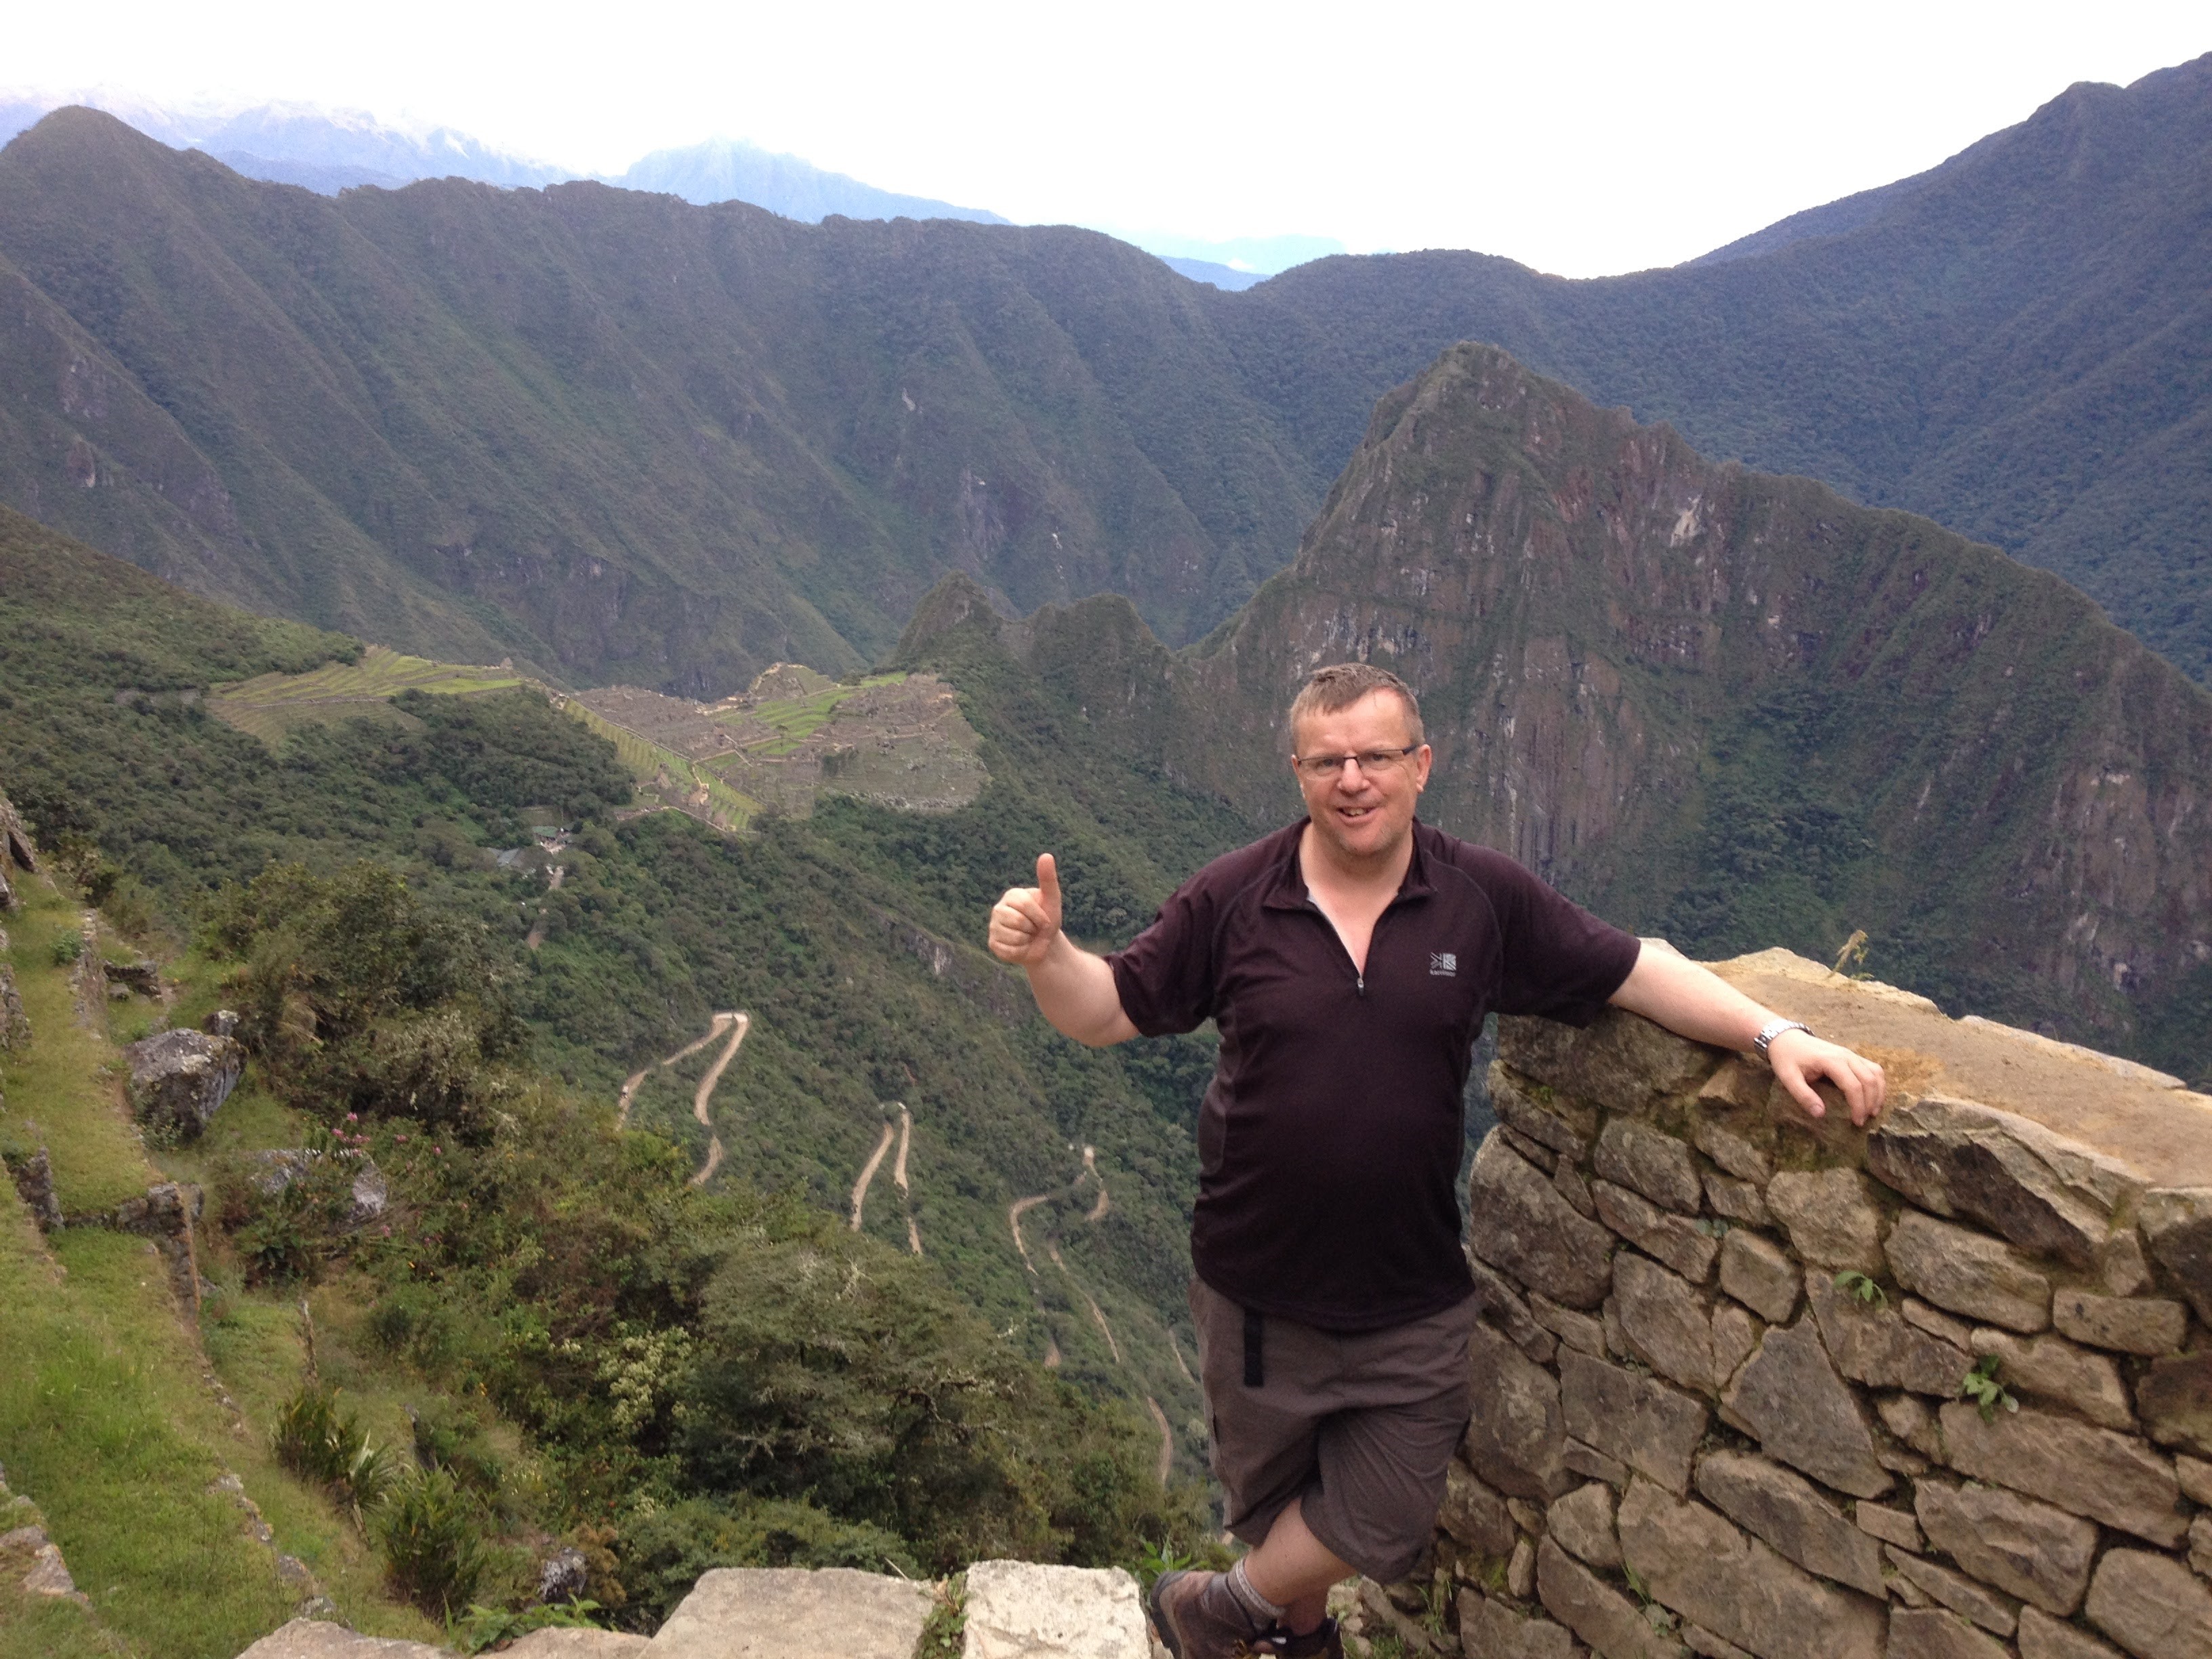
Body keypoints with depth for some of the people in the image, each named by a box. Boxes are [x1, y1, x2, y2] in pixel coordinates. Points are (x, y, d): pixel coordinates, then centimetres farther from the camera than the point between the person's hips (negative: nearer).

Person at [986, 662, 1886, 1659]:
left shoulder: (1485, 900, -8)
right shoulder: (1231, 900, -11)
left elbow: (1633, 972, -2)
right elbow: (1111, 1012, -6)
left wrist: (1775, 1034, -12)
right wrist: (1047, 954, -26)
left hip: (1412, 1306, 1)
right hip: (1258, 1298, 0)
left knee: (1379, 1532, 10)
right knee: (1275, 1512, 20)